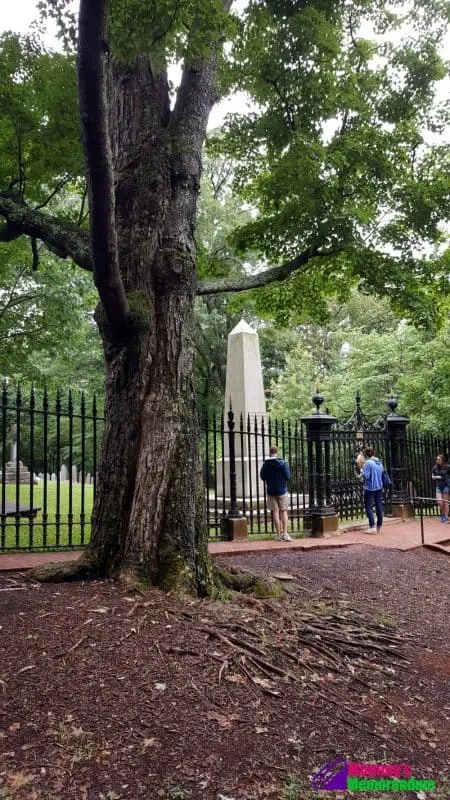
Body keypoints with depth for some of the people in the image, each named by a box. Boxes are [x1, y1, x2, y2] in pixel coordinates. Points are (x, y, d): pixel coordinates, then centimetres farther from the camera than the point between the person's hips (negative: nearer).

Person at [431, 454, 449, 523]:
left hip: (446, 485, -3)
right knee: (439, 502, -4)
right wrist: (437, 477, -7)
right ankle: (442, 514, 20)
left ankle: (446, 517, 12)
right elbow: (432, 477, 11)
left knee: (445, 502, 1)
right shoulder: (435, 468, 3)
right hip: (438, 486, 3)